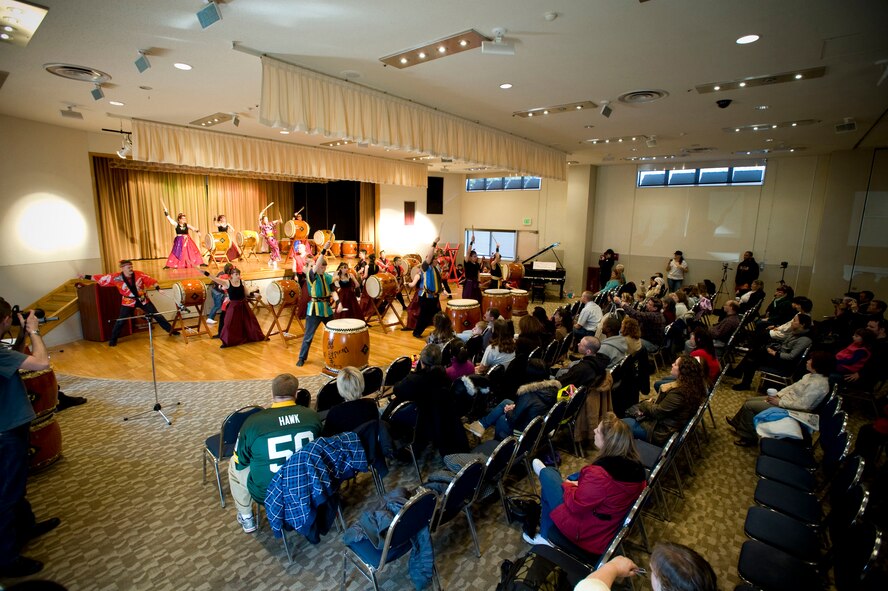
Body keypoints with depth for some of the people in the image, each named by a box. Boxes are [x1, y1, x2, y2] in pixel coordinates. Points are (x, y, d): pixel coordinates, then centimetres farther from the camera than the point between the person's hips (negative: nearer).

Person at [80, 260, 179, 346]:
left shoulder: (139, 274, -14)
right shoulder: (116, 277, -14)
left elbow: (151, 281, -11)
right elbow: (101, 278, -8)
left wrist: (158, 289, -21)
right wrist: (85, 277, -8)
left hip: (143, 300, 1)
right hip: (128, 302, 0)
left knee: (157, 315, 6)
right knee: (120, 321, 3)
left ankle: (171, 330, 16)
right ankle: (113, 340, 20)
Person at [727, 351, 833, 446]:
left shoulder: (818, 384, -27)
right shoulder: (811, 375, 2)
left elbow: (803, 405, -29)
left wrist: (779, 402, -20)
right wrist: (777, 395, 1)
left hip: (790, 410, -9)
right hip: (785, 398, 9)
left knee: (749, 406, -8)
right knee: (749, 400, 12)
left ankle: (748, 438, 7)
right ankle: (737, 422, 31)